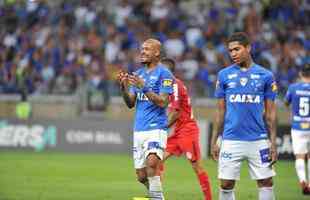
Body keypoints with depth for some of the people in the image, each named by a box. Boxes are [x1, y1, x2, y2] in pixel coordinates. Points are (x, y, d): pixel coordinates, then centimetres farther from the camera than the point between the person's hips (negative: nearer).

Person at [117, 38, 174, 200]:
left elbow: (163, 102, -14)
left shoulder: (164, 74, -5)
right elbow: (130, 104, 13)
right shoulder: (138, 74, 15)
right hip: (139, 129, 7)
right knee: (141, 176, 7)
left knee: (152, 163, -28)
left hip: (156, 127, -7)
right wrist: (124, 87, -4)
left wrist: (144, 87, -21)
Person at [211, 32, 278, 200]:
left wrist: (273, 142, -1)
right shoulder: (224, 75, 5)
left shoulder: (265, 76, 3)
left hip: (259, 140, 0)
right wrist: (214, 140, 5)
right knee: (226, 184, 1)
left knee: (266, 183, 1)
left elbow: (270, 112, 5)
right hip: (231, 140, 0)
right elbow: (221, 111, 9)